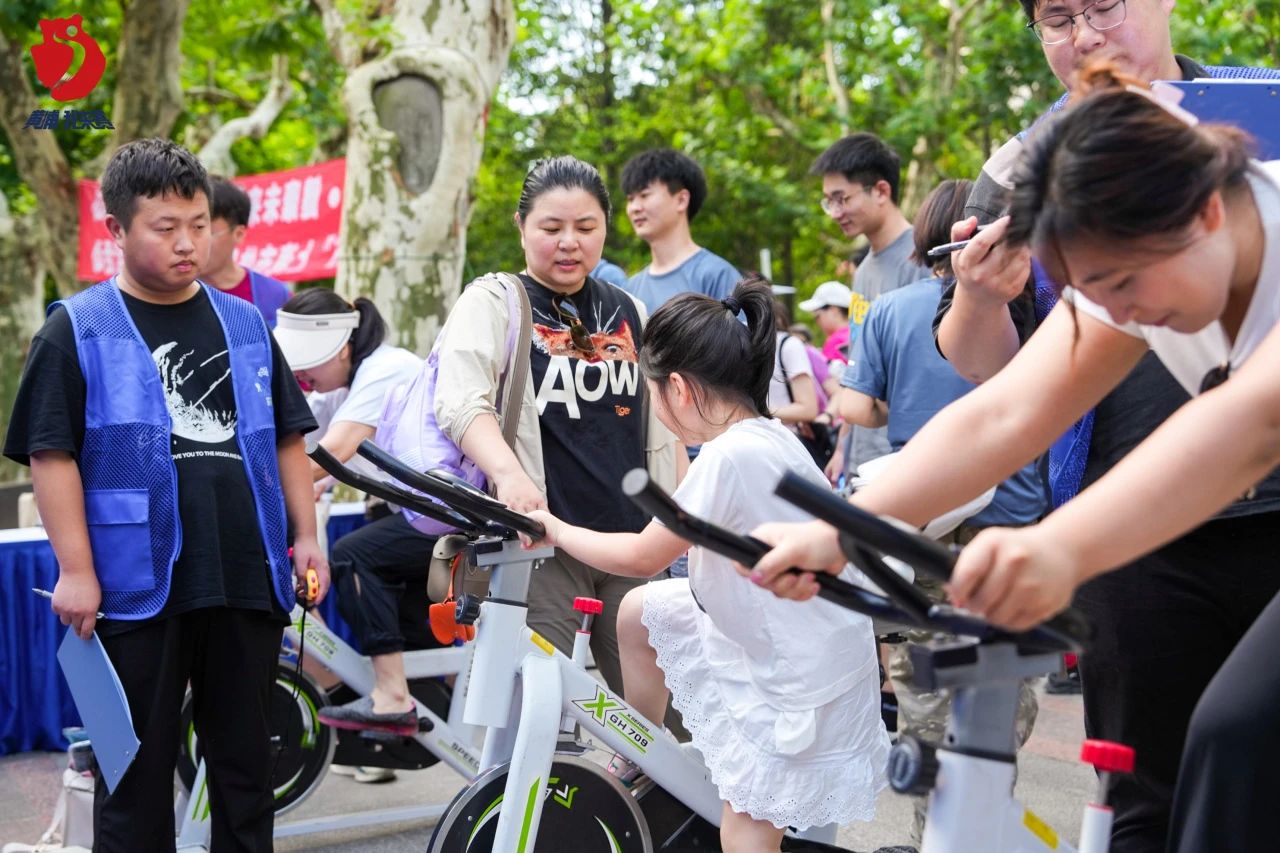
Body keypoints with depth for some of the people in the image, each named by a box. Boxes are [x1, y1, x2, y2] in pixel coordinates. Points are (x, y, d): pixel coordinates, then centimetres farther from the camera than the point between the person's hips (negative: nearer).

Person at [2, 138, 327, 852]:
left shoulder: (246, 324, 12)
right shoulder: (78, 329, -1)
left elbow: (285, 440, 16)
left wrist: (306, 536, 9)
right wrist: (76, 570, -11)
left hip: (247, 581, 4)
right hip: (136, 589, -4)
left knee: (246, 765, 12)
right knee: (137, 771, 5)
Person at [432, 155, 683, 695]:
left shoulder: (629, 313, 17)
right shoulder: (491, 302, 1)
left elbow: (663, 427, 23)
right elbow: (460, 403, -17)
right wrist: (509, 473, -35)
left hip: (632, 539, 5)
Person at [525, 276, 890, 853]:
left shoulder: (730, 456, -25)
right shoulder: (768, 437, 3)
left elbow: (641, 557, -17)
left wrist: (557, 530, -4)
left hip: (799, 678, -10)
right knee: (641, 611, 16)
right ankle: (635, 768, 31)